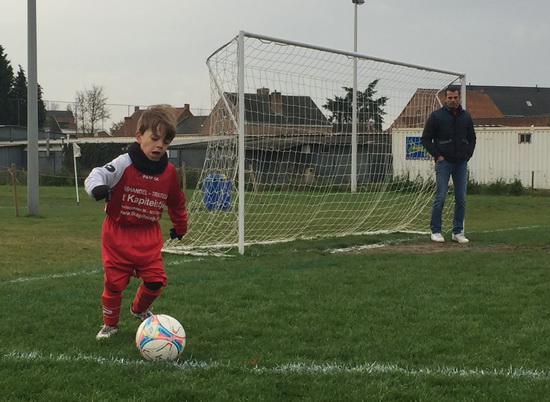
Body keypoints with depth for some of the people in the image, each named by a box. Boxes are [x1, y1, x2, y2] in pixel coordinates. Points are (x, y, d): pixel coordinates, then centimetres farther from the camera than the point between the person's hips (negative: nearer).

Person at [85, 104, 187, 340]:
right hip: (117, 234, -3)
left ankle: (140, 309, 30)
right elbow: (96, 175, -21)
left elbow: (176, 202, 16)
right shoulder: (124, 164, -14)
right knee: (114, 282, 1)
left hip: (149, 236, 3)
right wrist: (97, 188, -44)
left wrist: (180, 226, 27)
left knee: (155, 280, -2)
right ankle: (110, 324, 22)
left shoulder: (168, 172, 0)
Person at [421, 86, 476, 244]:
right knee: (440, 198, -6)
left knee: (461, 199, 4)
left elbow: (472, 138, 20)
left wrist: (468, 154, 6)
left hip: (461, 164, 4)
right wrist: (437, 155, -8)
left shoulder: (466, 116, 10)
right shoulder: (436, 116, -4)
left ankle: (458, 232, 12)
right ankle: (435, 231, 4)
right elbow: (426, 138, -2)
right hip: (444, 162, -4)